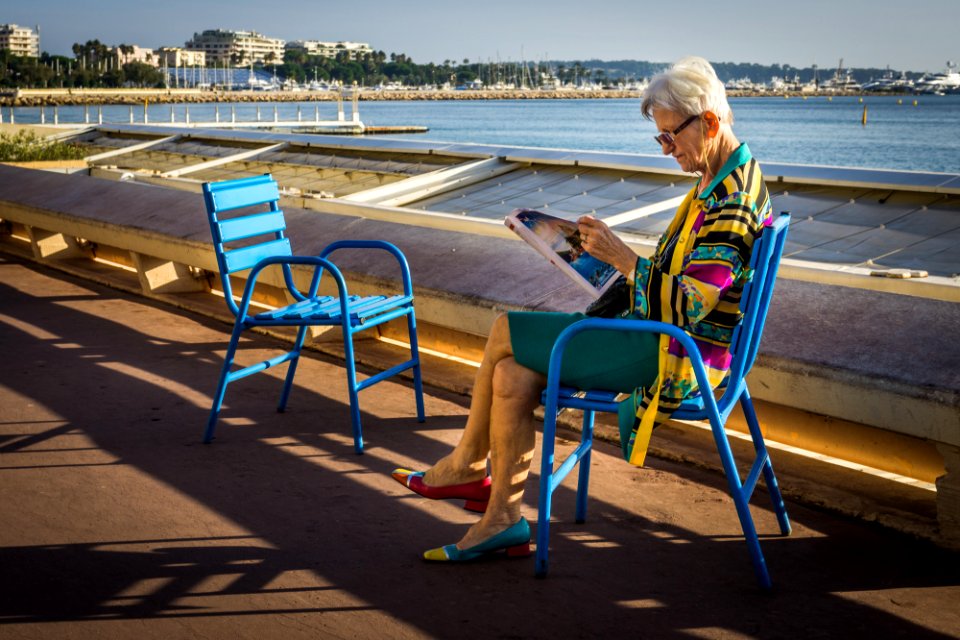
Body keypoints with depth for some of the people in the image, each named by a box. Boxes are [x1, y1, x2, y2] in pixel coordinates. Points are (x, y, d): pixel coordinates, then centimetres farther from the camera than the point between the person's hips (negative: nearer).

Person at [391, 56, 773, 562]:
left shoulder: (733, 201, -20)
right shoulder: (721, 180, 12)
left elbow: (686, 306, -26)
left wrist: (622, 257, -23)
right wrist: (615, 252, 8)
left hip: (676, 359, -10)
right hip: (665, 340, 10)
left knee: (505, 334, -9)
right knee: (514, 376, -4)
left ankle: (466, 467, 10)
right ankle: (503, 520, 2)